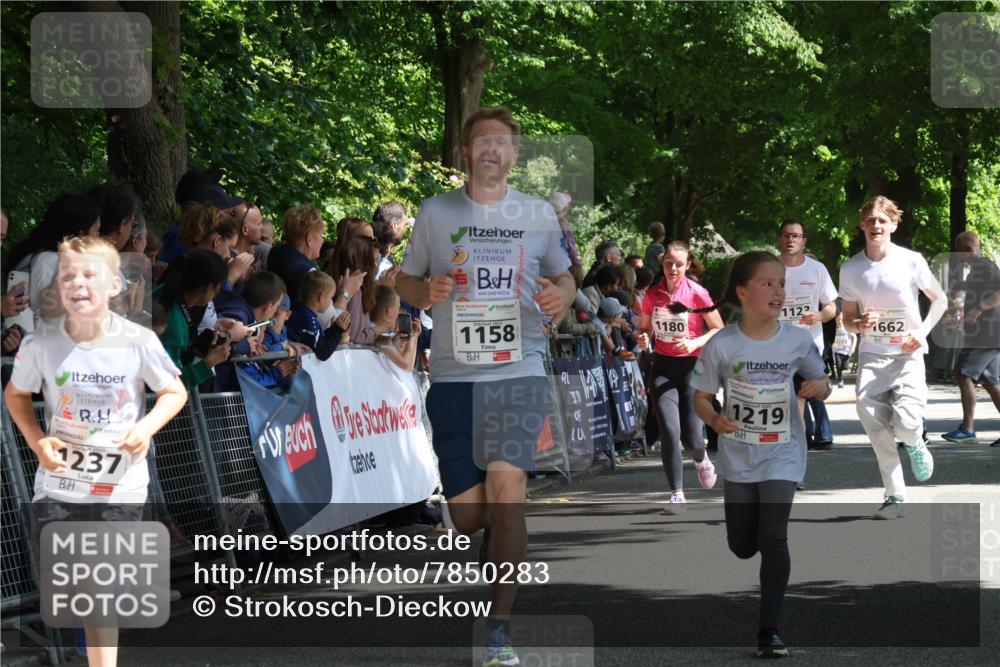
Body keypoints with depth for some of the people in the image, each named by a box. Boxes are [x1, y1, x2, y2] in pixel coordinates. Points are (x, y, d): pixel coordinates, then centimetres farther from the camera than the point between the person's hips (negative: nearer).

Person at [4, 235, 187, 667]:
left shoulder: (138, 342, -12)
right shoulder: (41, 344, -9)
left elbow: (175, 392, 3)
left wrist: (146, 426, -15)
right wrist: (36, 441, -7)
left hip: (119, 486, -1)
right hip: (58, 483, 1)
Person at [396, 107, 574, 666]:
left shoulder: (540, 214, 7)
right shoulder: (435, 213, 7)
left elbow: (564, 276, 18)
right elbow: (404, 281, 14)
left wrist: (560, 297, -5)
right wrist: (427, 292, -9)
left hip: (519, 368, -1)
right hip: (453, 373, 1)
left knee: (506, 485, -19)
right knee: (468, 514, -1)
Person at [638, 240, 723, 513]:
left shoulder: (697, 294, -8)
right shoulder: (652, 294, 2)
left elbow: (719, 330, -3)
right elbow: (644, 327, 16)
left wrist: (695, 344, -18)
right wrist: (643, 339, -7)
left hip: (692, 366, -2)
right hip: (662, 366, 2)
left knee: (691, 436, -1)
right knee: (669, 432, -11)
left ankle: (701, 460, 38)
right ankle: (677, 494, -2)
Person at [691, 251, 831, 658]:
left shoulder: (797, 341, -9)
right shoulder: (721, 346, -13)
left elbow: (821, 382, 6)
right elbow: (701, 397, -4)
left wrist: (820, 387, -18)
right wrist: (714, 419, -25)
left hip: (782, 456, -1)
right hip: (738, 457, 1)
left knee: (773, 540, -14)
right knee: (742, 547, 12)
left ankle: (769, 629, -5)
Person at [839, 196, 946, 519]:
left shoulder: (911, 261, -6)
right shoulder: (851, 269, 1)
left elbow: (939, 300, 6)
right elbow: (848, 320, 10)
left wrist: (923, 332, -9)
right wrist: (861, 323, -14)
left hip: (907, 354, -2)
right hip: (871, 356, 2)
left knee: (906, 425, -19)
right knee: (875, 426, -12)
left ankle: (915, 444, 20)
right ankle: (895, 496, 1)